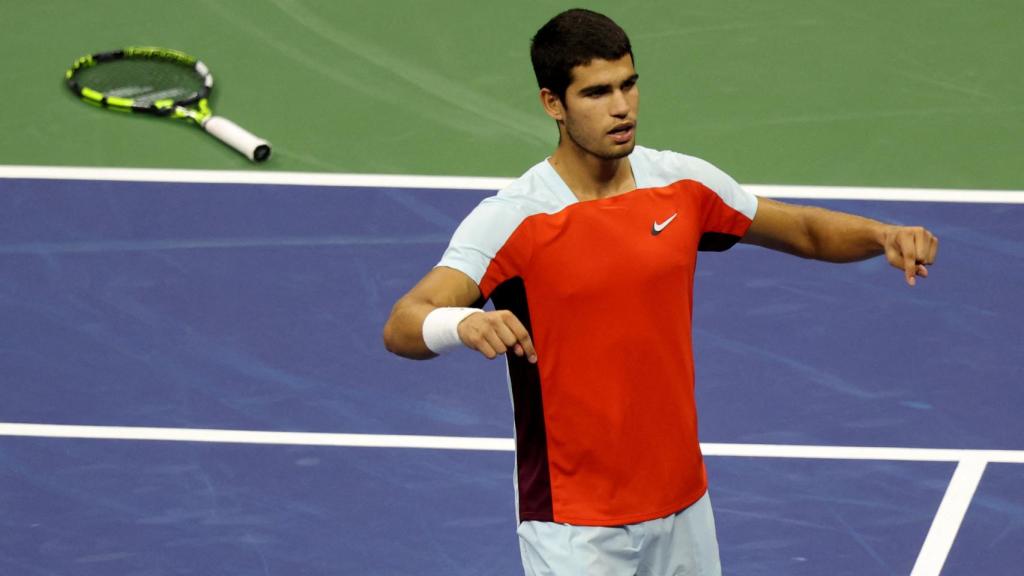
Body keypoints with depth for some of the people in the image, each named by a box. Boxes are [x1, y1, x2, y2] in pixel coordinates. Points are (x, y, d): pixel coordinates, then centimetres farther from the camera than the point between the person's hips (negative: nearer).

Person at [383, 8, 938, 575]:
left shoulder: (684, 184, -1)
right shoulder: (510, 220, -17)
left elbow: (806, 231, 13)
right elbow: (401, 327, -27)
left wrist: (883, 235, -7)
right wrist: (461, 323, -49)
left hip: (684, 508, 5)